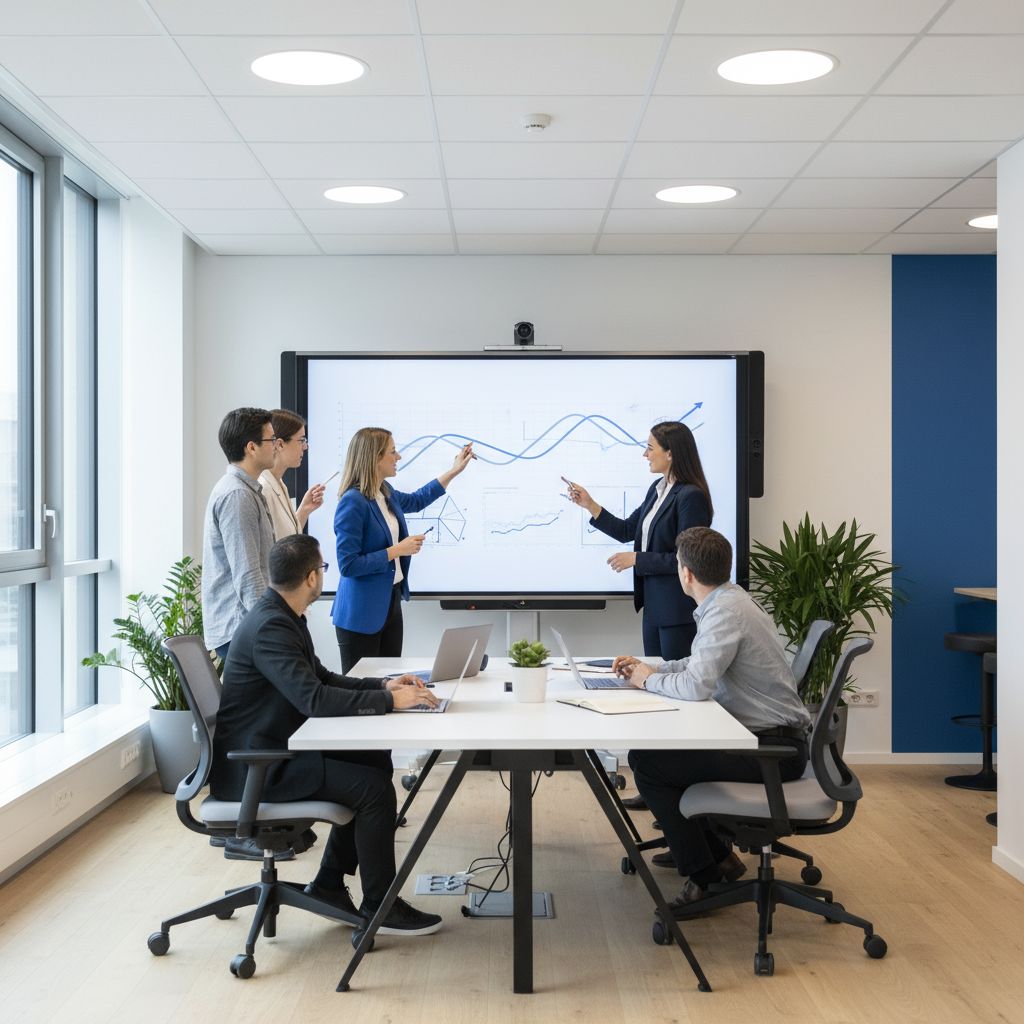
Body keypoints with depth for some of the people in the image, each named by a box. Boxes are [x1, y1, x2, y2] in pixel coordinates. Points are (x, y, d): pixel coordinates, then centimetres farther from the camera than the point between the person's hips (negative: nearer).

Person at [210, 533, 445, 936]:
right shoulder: (269, 627, -24)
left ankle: (329, 884, 16)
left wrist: (383, 684, 3)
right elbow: (313, 699, -31)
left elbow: (322, 678, 16)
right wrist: (389, 700, -24)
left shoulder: (283, 616, 8)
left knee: (375, 761, 11)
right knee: (374, 787, -15)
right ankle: (378, 906, -1)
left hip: (275, 748, 10)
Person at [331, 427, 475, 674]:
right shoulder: (353, 502, -20)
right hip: (361, 612, -9)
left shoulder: (385, 493, 6)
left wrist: (454, 471, 29)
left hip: (391, 601, 9)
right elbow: (348, 565, -22)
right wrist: (397, 550, -18)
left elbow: (416, 501, 30)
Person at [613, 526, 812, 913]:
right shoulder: (729, 600, 11)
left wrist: (650, 680, -9)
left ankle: (705, 876, -3)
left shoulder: (726, 612, -21)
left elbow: (696, 685, -28)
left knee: (646, 763, -13)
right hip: (767, 737, 10)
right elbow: (702, 665, 23)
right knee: (657, 744, 18)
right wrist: (648, 667, 13)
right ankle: (716, 855, 23)